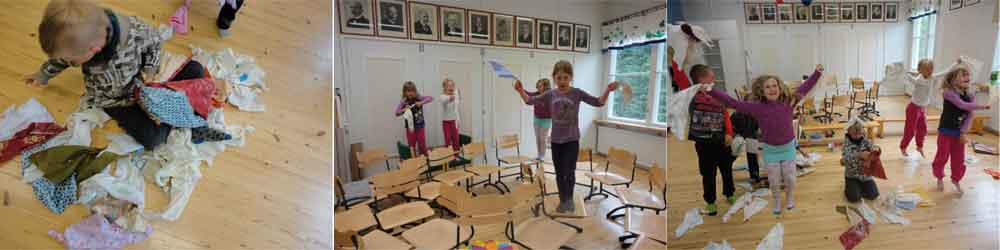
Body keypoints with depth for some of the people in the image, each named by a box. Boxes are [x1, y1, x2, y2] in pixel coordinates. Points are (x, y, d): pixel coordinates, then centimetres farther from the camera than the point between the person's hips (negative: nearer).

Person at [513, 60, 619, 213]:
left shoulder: (577, 93, -8)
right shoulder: (550, 95, -1)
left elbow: (598, 103, -7)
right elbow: (530, 101, 6)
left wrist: (608, 90, -23)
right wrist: (520, 91, -9)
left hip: (572, 140, -3)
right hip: (555, 140, 3)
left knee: (569, 172, -6)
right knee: (559, 173, 12)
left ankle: (569, 199, 20)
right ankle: (562, 201, 29)